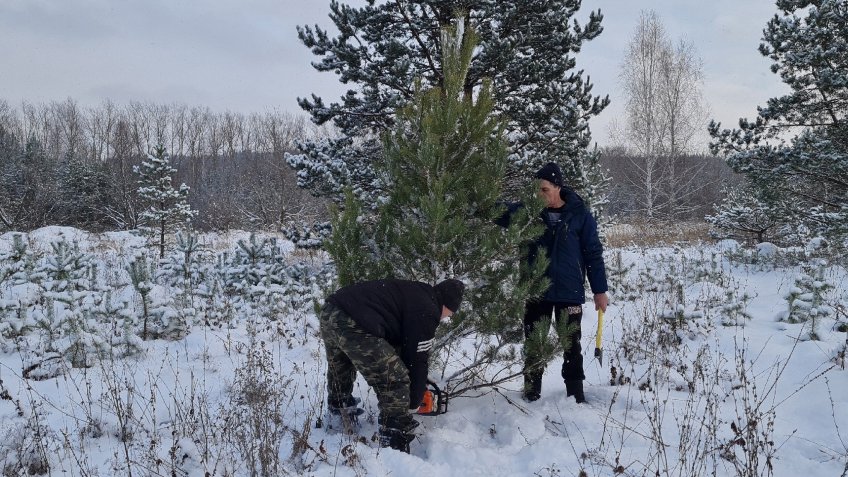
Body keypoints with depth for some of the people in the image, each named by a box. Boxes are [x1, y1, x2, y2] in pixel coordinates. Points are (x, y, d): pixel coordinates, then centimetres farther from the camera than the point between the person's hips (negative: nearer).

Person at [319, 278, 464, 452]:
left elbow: (397, 342, 36)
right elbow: (418, 361, 6)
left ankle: (338, 408, 61)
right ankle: (395, 446, 2)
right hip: (352, 326, -10)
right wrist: (414, 403, 19)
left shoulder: (414, 293, 27)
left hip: (328, 313, 10)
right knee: (396, 382, 0)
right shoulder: (426, 312, 2)